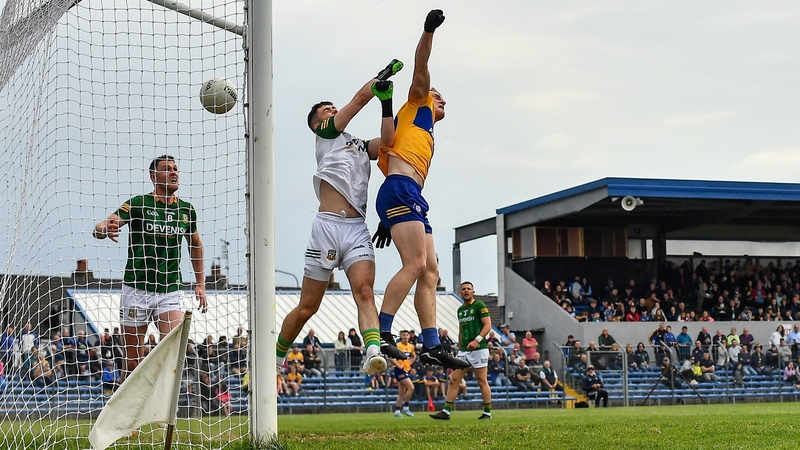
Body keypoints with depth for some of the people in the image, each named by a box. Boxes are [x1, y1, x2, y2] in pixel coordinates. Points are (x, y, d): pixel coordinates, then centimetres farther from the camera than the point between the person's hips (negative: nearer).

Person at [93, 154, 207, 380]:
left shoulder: (186, 209, 7)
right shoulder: (138, 204, -5)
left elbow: (195, 244, 25)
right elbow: (99, 229, -14)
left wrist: (200, 283, 21)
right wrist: (105, 228, -39)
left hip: (171, 291, 2)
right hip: (136, 290, -2)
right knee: (133, 359, 3)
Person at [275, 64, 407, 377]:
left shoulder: (361, 146, 27)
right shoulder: (325, 134, 11)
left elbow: (387, 140, 7)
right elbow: (359, 99, 6)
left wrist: (386, 102, -1)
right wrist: (384, 74, 14)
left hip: (357, 229, 4)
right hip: (328, 225, -4)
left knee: (364, 290, -19)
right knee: (308, 306, 1)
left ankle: (374, 350, -39)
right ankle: (275, 359, 19)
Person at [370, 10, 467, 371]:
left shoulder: (426, 135, 33)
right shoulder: (415, 106, 16)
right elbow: (420, 69, 1)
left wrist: (388, 219, 20)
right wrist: (429, 31, -8)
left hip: (410, 200, 9)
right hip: (400, 193, -9)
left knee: (430, 273, 3)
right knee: (415, 264, -21)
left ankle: (431, 347, -1)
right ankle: (382, 334, -24)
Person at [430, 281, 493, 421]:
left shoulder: (479, 305, -4)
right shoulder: (460, 310, 18)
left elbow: (488, 325, -11)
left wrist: (477, 340, -22)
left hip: (478, 349, -7)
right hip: (463, 350, 7)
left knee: (482, 381, -2)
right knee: (454, 380, 0)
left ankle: (487, 413, 6)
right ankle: (446, 411, 0)